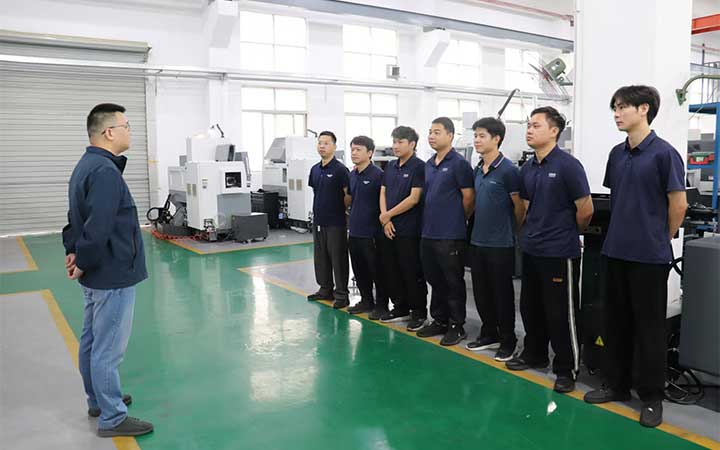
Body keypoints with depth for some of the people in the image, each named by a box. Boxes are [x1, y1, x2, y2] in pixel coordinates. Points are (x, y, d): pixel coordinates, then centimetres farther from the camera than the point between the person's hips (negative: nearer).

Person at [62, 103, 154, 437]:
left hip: (97, 273, 10)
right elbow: (98, 229, -28)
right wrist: (83, 264, -14)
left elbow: (77, 217, 17)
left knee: (92, 342, 20)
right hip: (112, 274, -10)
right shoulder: (106, 171, -23)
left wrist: (72, 251, 7)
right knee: (108, 349, 1)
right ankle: (112, 419, 13)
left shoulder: (85, 165, 12)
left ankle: (98, 401, 36)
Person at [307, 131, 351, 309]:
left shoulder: (340, 169, -12)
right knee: (321, 257, 14)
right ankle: (325, 289, 27)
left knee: (338, 258, 0)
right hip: (318, 220, 7)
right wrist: (319, 209, 13)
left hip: (335, 222, -7)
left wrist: (338, 209, -3)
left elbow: (349, 196, -12)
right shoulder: (315, 169, 10)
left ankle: (341, 294, 8)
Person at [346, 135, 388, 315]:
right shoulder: (352, 175, 9)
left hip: (371, 232, -7)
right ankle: (366, 301, 30)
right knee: (359, 270, 16)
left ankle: (381, 304, 18)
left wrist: (382, 220, -11)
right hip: (354, 231, 7)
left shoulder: (378, 174, -13)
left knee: (377, 271, 5)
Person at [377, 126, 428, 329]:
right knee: (391, 270, 13)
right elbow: (383, 193, 11)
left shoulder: (419, 167, -9)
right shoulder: (390, 166, 13)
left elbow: (414, 198, -16)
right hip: (388, 228, 7)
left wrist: (388, 215, -11)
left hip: (409, 230, -7)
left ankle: (419, 312, 12)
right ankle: (400, 308, 27)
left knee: (412, 273, 0)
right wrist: (385, 220, -3)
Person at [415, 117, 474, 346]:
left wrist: (457, 220, 2)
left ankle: (456, 326, 14)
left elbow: (469, 198, -9)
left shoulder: (459, 163, -10)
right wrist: (430, 220, 15)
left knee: (453, 282, 3)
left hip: (451, 235, -7)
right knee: (435, 280, 16)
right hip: (428, 233, 8)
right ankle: (439, 320, 29)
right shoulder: (428, 164, 12)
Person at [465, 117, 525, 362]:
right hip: (477, 241, 7)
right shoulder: (478, 170, 9)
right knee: (481, 292, 14)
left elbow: (520, 207, -7)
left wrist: (509, 230, 4)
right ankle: (489, 334, 29)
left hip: (500, 243, -7)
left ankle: (508, 341, 18)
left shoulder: (508, 170, -13)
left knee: (502, 293, 4)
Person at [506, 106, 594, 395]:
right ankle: (534, 354, 35)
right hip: (531, 249, 7)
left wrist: (567, 233, 4)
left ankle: (567, 369, 16)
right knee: (530, 307, 17)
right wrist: (532, 232, 15)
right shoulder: (527, 169, 8)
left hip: (559, 252, -7)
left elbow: (586, 210, -10)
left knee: (561, 313, 2)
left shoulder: (567, 165, -14)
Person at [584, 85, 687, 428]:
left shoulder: (663, 153, -12)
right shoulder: (617, 153, 9)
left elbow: (678, 204, -8)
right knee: (617, 322, 14)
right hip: (616, 251, 6)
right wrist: (622, 232, 14)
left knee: (649, 326, 4)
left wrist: (661, 239, 2)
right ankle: (617, 384, 28)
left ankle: (651, 396, 18)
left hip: (650, 255, -6)